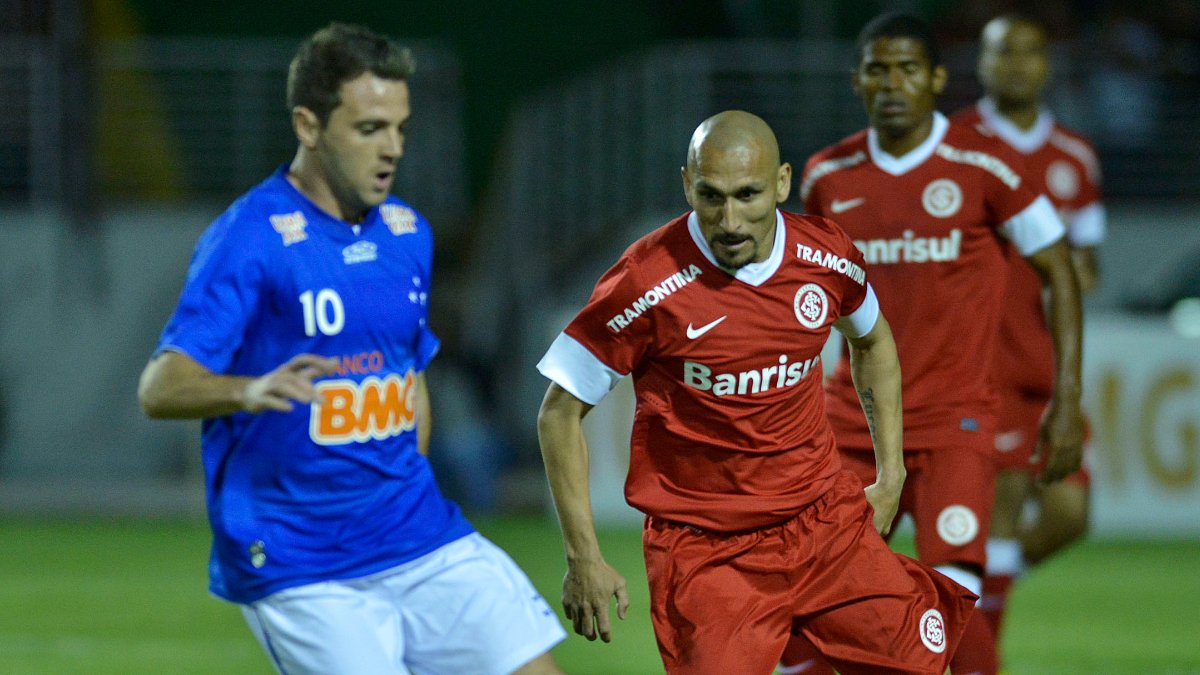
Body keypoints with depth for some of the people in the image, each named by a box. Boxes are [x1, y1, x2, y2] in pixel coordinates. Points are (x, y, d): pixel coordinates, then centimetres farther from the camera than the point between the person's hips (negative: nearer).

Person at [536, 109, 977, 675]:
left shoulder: (828, 258, -4)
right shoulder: (647, 284, -18)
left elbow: (871, 340, 20)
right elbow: (559, 414, -9)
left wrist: (890, 475, 17)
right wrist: (584, 558, -11)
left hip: (824, 518, 5)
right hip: (703, 552, -5)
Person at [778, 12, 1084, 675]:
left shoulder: (982, 166, -8)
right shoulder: (829, 176, 4)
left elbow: (1059, 272, -1)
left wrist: (1067, 402, -6)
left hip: (952, 421, -4)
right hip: (854, 421, 4)